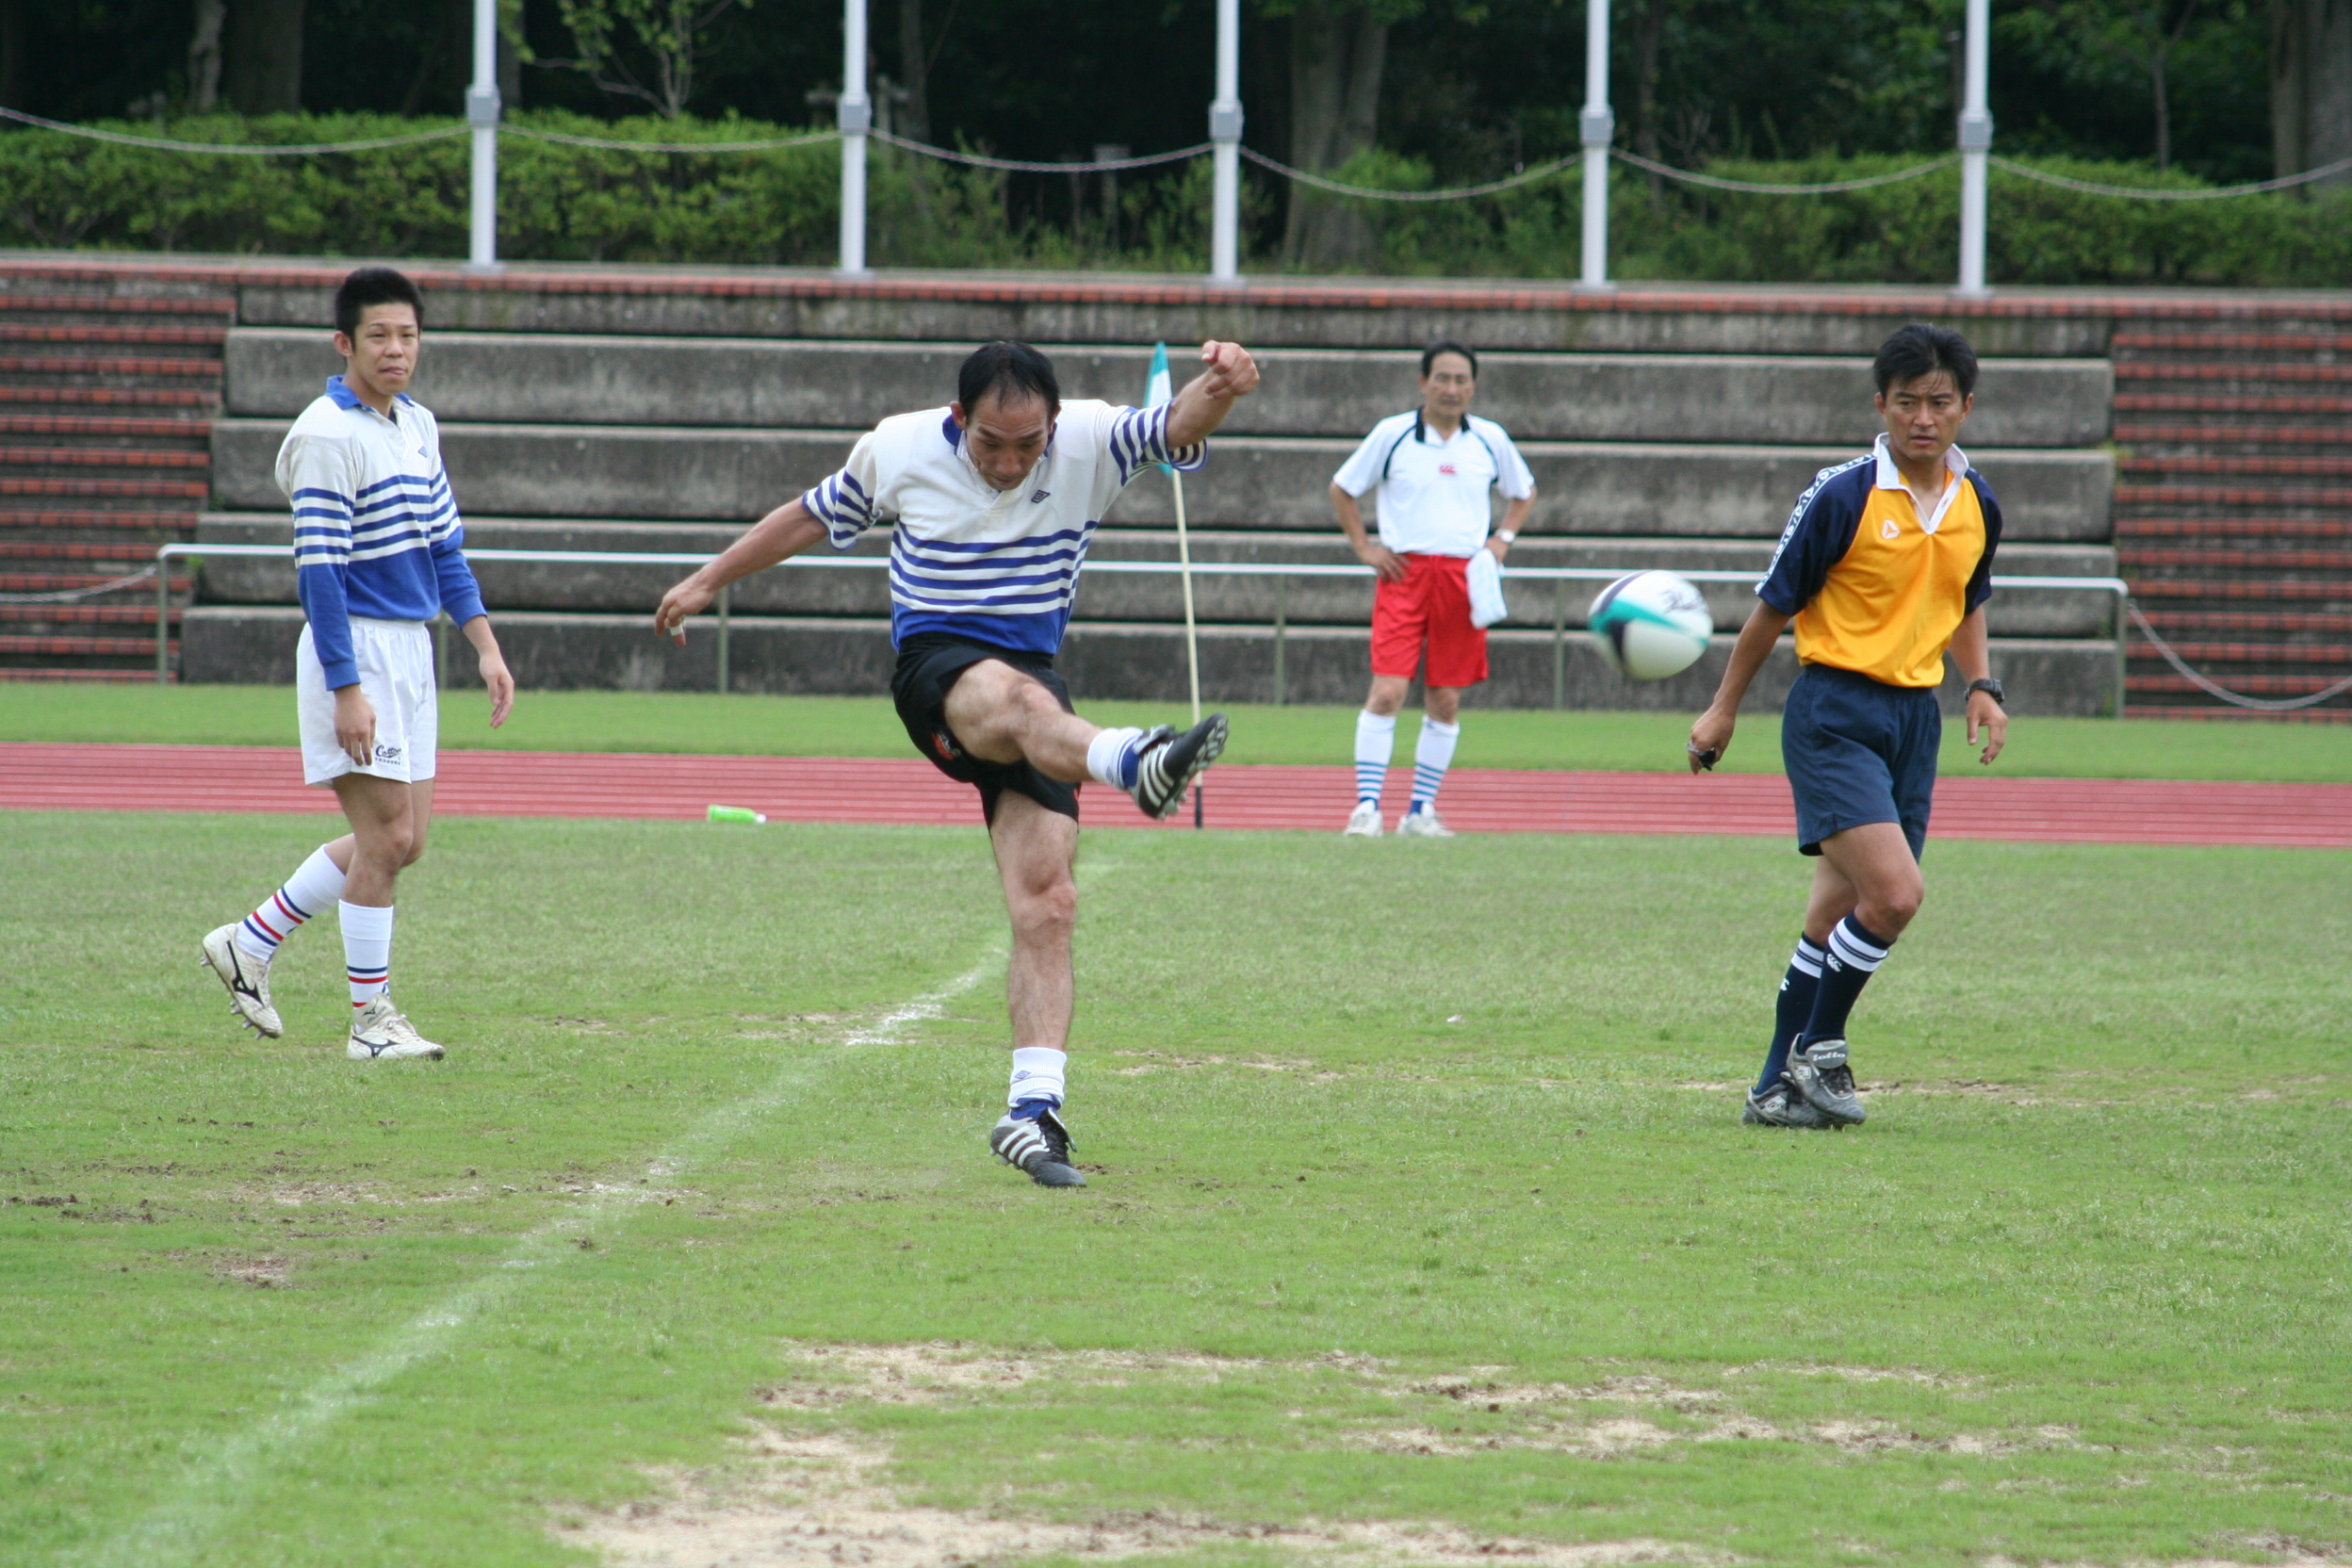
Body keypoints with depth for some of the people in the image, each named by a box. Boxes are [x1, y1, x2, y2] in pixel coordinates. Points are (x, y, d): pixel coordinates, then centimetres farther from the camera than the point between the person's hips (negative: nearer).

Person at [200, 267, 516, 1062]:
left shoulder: (417, 425, 11)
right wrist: (346, 690, -21)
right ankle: (372, 1019, 3)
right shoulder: (327, 437, -15)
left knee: (400, 839, 11)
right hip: (354, 647, -9)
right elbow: (319, 571, -18)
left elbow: (444, 545, 19)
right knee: (385, 833, -7)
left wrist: (485, 645, 12)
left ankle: (249, 944, 21)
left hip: (410, 648, 9)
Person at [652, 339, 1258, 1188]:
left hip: (1033, 680, 3)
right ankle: (1138, 763, -72)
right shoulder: (897, 450, 1)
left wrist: (1218, 388, -41)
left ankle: (1032, 1110, -14)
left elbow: (1176, 428, -18)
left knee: (1046, 903, -12)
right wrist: (709, 581, 28)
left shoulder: (1089, 443, -1)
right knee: (1015, 698, -40)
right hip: (934, 667, -3)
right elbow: (814, 516, 18)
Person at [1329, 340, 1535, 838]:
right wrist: (1364, 547, 3)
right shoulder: (1392, 434, 2)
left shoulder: (1490, 440, 8)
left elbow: (1524, 492, 25)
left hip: (1464, 576, 3)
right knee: (1387, 691, -13)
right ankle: (1367, 805, -10)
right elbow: (1342, 489, 13)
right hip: (1405, 572, -3)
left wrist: (1503, 540, 9)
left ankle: (1421, 811, 12)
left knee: (1446, 700, 4)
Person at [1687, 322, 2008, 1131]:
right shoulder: (1843, 495, -12)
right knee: (1895, 891, -20)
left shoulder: (1976, 503, 7)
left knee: (1837, 916, 8)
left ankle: (1781, 1085, 16)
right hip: (1834, 712, -6)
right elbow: (1775, 604, -2)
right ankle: (1818, 1047, -1)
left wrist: (1982, 684, 8)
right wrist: (1724, 709, 4)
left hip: (1915, 717, 6)